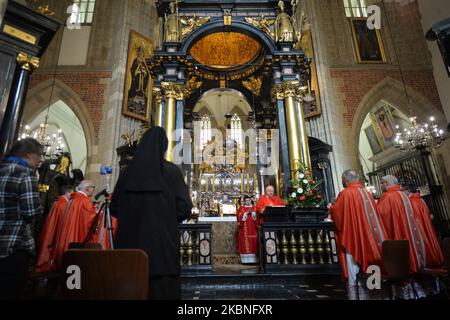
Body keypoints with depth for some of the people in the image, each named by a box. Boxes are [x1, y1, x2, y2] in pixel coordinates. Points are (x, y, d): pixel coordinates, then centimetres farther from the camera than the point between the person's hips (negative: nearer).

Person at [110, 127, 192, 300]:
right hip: (162, 244, -3)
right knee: (163, 287, 6)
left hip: (130, 244, 4)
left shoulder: (127, 172, 5)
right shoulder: (171, 171, -5)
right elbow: (184, 208, -8)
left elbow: (114, 208, 11)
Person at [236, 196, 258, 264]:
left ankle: (253, 259, 2)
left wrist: (252, 213, -12)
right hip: (244, 229, -2)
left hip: (253, 229, 2)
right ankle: (245, 260, -3)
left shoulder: (255, 208, 15)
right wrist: (247, 213, -12)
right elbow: (240, 217, -4)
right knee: (245, 244, -6)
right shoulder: (241, 208, 10)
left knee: (254, 243, -3)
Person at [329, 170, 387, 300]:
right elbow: (374, 212, 19)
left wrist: (331, 207, 13)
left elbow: (334, 212, -8)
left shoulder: (345, 194, -12)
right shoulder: (366, 193, 9)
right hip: (368, 237, 7)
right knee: (365, 269, 16)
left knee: (353, 269, 0)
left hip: (352, 237, -7)